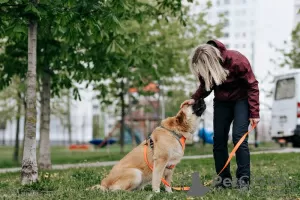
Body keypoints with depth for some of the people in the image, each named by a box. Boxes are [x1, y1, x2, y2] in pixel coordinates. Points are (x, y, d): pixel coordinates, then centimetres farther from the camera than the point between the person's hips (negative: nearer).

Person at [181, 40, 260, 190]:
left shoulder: (237, 61, -28)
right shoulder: (203, 68, -14)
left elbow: (252, 85, -20)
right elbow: (205, 86, 1)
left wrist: (254, 113, -21)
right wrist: (194, 98, -20)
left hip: (241, 100, -5)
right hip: (221, 101, 5)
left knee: (239, 137, -16)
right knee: (219, 139, -2)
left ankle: (243, 179, -12)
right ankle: (224, 179, 5)